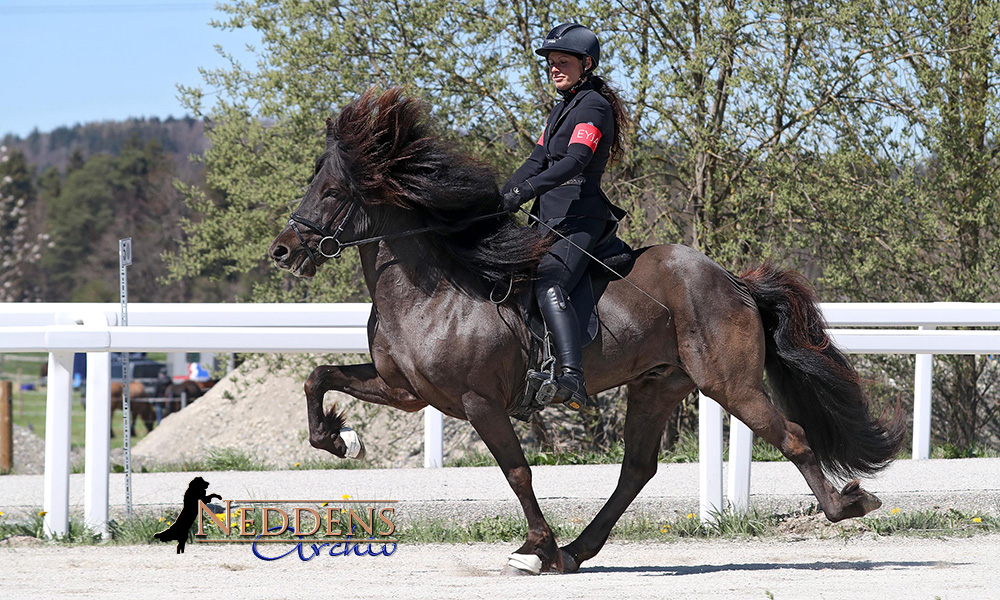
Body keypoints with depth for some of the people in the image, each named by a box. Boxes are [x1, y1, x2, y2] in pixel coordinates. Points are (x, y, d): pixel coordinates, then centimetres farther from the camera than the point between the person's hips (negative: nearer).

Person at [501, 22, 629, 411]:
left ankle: (572, 380, -47)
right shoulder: (562, 109, 23)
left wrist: (527, 190, -33)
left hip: (579, 220, -11)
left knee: (549, 286, -32)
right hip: (551, 219, 11)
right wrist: (499, 199, 9)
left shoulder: (593, 107, -9)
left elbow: (574, 161, -23)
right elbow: (537, 161, 22)